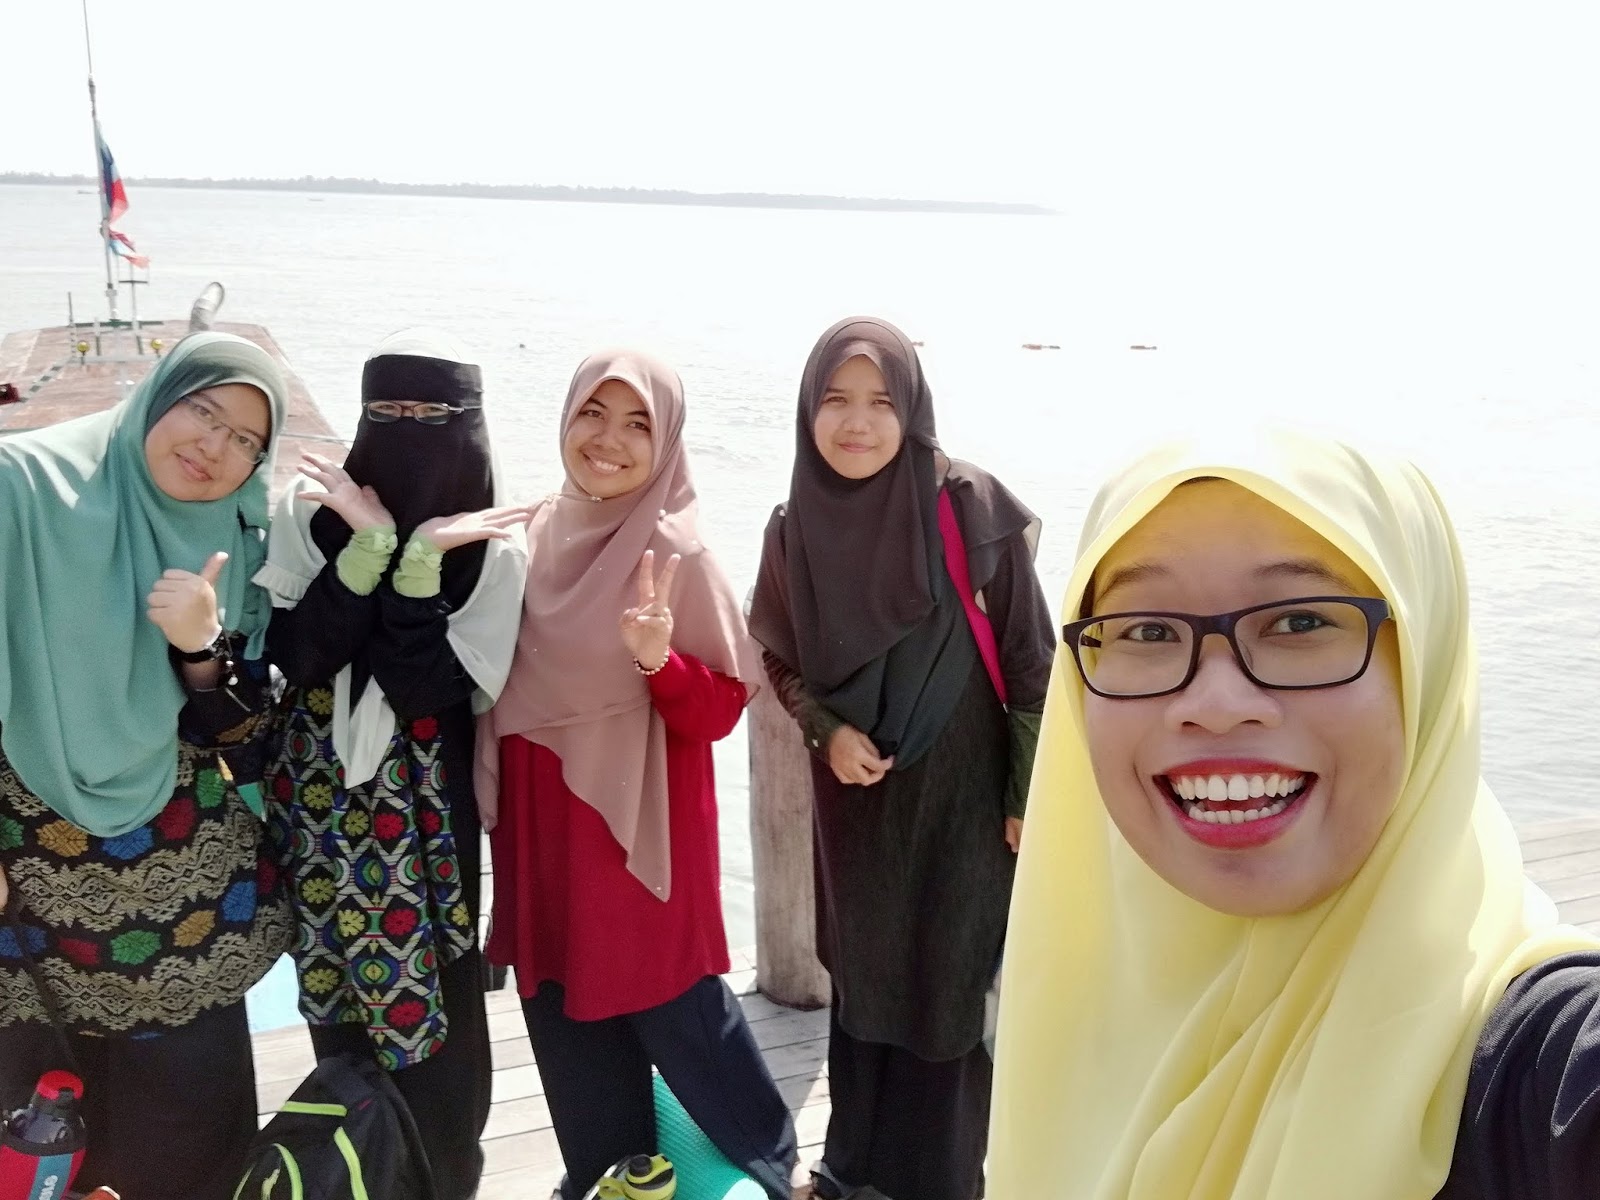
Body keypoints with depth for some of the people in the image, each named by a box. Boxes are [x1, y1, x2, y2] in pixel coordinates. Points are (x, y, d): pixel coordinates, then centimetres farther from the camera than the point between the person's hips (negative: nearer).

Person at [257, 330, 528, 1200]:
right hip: (318, 793, 2)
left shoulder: (492, 543, -8)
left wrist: (420, 560, -24)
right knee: (338, 999, 14)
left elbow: (427, 686, -16)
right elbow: (293, 652, -13)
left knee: (427, 999, 2)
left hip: (424, 806, -2)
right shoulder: (314, 510, -3)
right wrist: (373, 545, -21)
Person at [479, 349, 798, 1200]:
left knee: (669, 1010, 6)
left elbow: (720, 709, -15)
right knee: (565, 1009, 14)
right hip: (541, 825, 6)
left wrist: (658, 658, -31)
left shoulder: (675, 553, -15)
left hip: (637, 826, -6)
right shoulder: (538, 535, 3)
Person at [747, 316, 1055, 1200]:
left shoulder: (972, 510, -16)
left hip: (961, 794, -3)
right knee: (860, 977, 17)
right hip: (855, 798, 4)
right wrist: (826, 731, -10)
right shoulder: (794, 530, -6)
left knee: (947, 984, 8)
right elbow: (780, 659, 8)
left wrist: (1032, 793, -7)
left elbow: (1029, 659, -10)